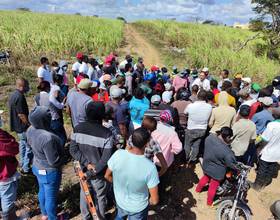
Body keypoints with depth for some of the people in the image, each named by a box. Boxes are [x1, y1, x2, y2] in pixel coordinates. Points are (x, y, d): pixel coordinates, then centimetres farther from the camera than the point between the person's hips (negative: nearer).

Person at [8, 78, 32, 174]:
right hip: (23, 127, -10)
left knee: (23, 144, 25)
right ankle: (26, 168, 11)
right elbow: (21, 115, -25)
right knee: (29, 147, 2)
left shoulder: (13, 95, 7)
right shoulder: (19, 97, -24)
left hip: (18, 126, 10)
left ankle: (22, 163, 40)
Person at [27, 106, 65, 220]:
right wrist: (63, 158, -10)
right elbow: (54, 161, -29)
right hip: (49, 172, -8)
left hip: (37, 166, 8)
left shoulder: (30, 130, -11)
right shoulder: (47, 137, -38)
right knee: (51, 196, 15)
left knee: (42, 191, 29)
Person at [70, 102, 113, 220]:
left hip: (83, 169, 4)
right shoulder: (107, 133, -26)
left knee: (84, 194, 28)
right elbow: (106, 158, -25)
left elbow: (73, 150, -10)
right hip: (100, 173, -4)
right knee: (100, 197, 21)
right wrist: (94, 171, -15)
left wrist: (86, 163, -12)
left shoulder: (78, 128, -14)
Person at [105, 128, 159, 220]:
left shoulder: (118, 154, -25)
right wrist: (149, 201, -3)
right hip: (138, 209, -2)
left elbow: (107, 176, -8)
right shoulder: (150, 167, -34)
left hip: (120, 202, 3)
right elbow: (154, 200, -25)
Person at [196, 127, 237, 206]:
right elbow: (232, 164, -23)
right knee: (213, 187, 19)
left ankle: (198, 189, 58)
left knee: (205, 177, 34)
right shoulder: (226, 151, -36)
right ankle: (209, 202, 43)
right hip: (217, 172, -5)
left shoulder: (210, 137, -19)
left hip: (206, 166, 6)